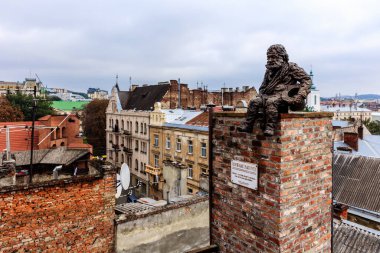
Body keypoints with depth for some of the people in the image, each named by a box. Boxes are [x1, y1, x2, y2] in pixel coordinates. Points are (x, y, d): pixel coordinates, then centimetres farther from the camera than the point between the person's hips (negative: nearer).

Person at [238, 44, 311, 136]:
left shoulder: (291, 67, 3)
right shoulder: (269, 71, 21)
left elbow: (307, 80, 0)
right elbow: (263, 86, 32)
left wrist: (300, 96, -12)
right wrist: (261, 95, 11)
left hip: (284, 97, -6)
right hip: (270, 96, 6)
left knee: (270, 102, -36)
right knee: (254, 102, -18)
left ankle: (270, 128, -38)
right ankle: (248, 125, -23)